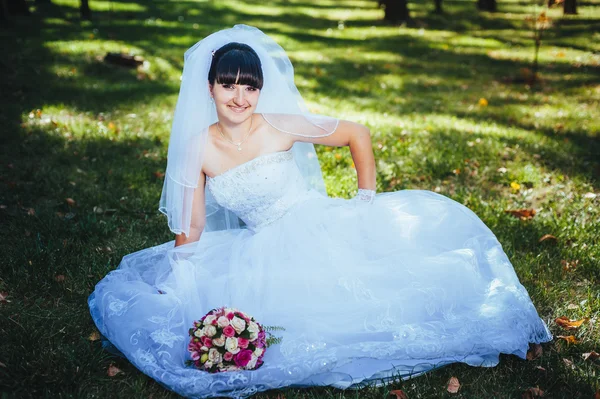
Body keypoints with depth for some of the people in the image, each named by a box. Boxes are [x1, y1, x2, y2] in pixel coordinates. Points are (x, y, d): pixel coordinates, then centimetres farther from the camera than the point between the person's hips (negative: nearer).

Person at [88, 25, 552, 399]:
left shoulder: (283, 126, -9)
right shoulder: (198, 148, -5)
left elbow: (358, 134, 2)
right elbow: (191, 230, 2)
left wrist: (367, 199, 3)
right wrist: (171, 286, -4)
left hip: (324, 231, -1)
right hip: (269, 257, 1)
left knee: (423, 218, -17)